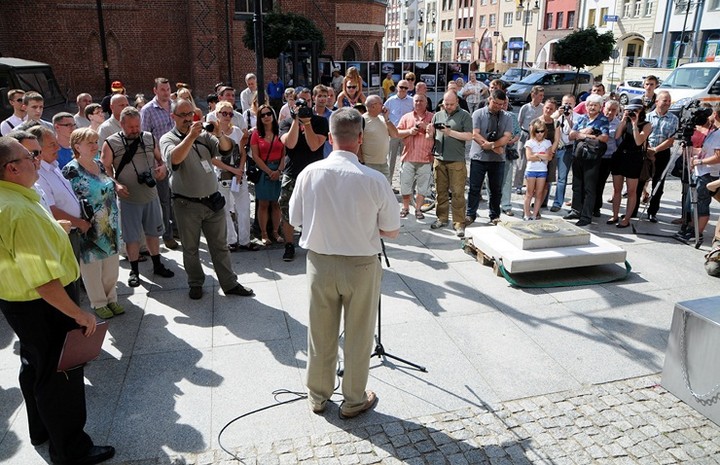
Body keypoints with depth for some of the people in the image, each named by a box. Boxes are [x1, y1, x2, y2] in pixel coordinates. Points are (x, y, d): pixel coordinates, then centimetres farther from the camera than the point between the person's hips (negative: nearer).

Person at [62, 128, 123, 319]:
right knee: (92, 265, 8)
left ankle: (111, 298, 31)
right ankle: (99, 303, 24)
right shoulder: (71, 170, -12)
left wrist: (115, 221, 17)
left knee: (111, 264, 13)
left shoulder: (100, 165, 7)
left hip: (110, 224, 6)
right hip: (89, 228, -6)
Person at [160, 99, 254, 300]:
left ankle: (230, 283, 19)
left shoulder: (204, 135, 8)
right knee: (191, 249, 11)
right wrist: (191, 136, -31)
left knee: (220, 246, 11)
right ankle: (195, 284, 28)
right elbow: (174, 159, -24)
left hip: (213, 201, 3)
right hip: (187, 205, -3)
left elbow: (226, 149, -5)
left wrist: (219, 134, -25)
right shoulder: (168, 139, -3)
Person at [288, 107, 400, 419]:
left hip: (320, 262, 2)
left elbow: (295, 219, 1)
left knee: (320, 334, 19)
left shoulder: (310, 173, -12)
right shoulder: (374, 180, -18)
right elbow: (391, 231, -8)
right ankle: (353, 401, 34)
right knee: (358, 337, 16)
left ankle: (317, 396, 38)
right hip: (361, 265, -2)